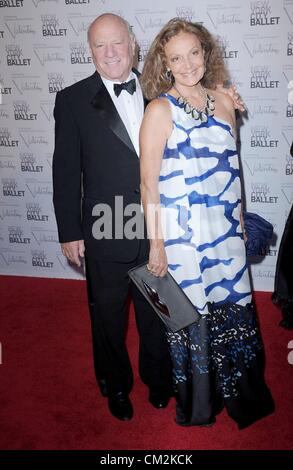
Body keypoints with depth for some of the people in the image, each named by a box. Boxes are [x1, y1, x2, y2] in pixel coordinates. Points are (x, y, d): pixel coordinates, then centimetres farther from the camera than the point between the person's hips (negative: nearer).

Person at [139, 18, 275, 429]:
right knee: (194, 316, 8)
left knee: (234, 310, 14)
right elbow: (149, 183, -10)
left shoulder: (223, 103, 6)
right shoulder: (160, 110, -10)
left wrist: (240, 223, 14)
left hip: (227, 232, 5)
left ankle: (239, 394, 39)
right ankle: (198, 404, 33)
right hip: (183, 236, -5)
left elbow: (232, 169, 13)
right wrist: (155, 244, -11)